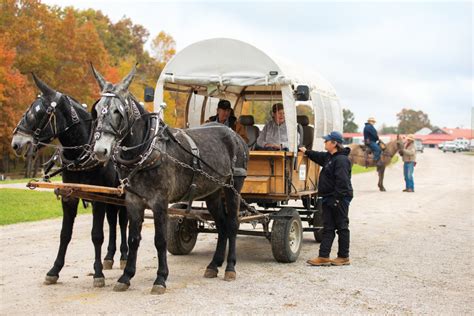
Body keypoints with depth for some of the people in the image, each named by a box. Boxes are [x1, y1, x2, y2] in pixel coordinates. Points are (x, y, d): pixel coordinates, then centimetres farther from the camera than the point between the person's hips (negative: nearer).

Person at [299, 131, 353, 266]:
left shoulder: (341, 160, -18)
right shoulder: (329, 157, 13)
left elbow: (342, 182, -23)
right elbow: (319, 156, 37)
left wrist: (337, 198, -24)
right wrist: (306, 152, 41)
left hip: (339, 199, -10)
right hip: (329, 199, 10)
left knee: (342, 227, 2)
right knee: (327, 228, 7)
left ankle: (344, 257, 11)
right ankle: (323, 257, 8)